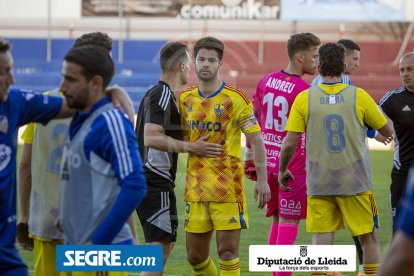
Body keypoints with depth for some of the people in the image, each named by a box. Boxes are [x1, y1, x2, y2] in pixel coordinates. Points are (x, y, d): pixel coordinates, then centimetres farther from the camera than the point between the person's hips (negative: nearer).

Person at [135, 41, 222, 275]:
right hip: (157, 183, -10)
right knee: (160, 247, -11)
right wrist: (190, 147, -25)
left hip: (147, 179, 10)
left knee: (166, 243, 17)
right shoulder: (164, 96, -14)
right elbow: (151, 138, -25)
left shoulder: (154, 94, 17)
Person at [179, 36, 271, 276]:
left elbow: (256, 140, -7)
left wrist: (262, 179, -13)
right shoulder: (186, 99, 8)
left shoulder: (235, 99, -7)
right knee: (195, 256, 8)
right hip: (195, 185, 5)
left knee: (228, 251, -8)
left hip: (227, 185, -5)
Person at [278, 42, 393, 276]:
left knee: (322, 242, 2)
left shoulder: (304, 98, -4)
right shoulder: (359, 96, -5)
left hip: (319, 184, 1)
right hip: (356, 183, -1)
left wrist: (282, 170, 13)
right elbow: (388, 130, 6)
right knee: (370, 239, 10)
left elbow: (289, 143, -5)